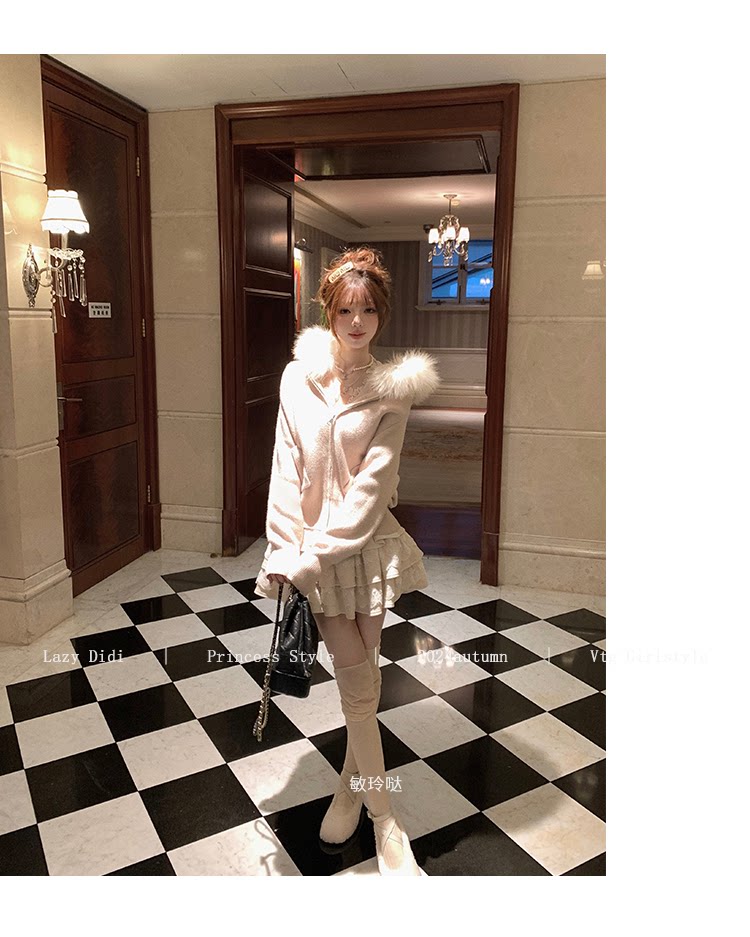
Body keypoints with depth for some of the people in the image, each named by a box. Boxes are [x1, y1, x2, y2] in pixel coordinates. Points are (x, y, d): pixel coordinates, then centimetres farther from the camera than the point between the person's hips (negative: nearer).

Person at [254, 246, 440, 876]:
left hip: (368, 541, 0)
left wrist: (319, 551, -18)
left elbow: (373, 481, -12)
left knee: (363, 670, 12)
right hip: (311, 546, 0)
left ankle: (352, 786, 37)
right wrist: (282, 551, -9)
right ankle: (384, 816, 21)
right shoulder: (298, 378, -1)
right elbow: (287, 469, -2)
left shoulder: (392, 388, -5)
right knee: (356, 676, 4)